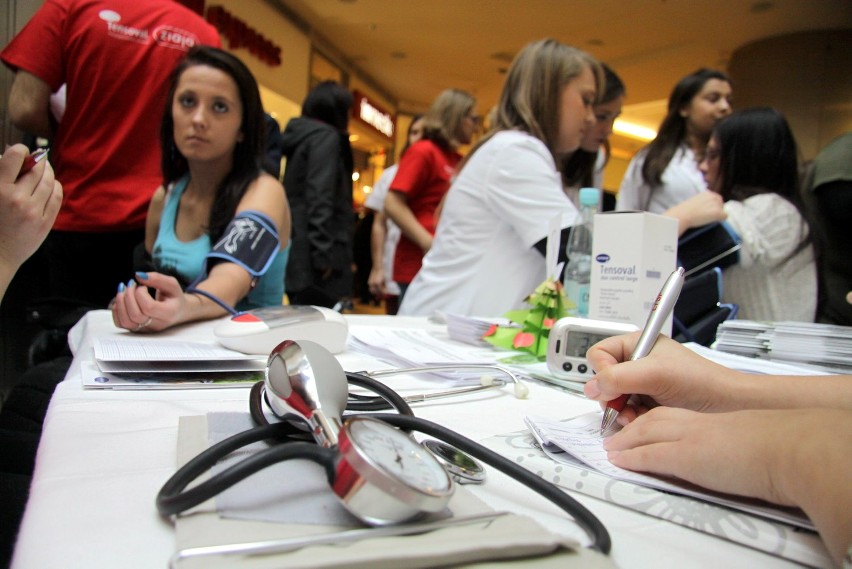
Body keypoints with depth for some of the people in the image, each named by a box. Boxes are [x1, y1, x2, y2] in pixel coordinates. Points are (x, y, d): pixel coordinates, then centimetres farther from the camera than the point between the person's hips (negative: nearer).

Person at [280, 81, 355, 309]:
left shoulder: (298, 136, 21)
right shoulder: (327, 136, -5)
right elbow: (320, 196, -17)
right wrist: (324, 253, -21)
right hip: (311, 252, -9)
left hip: (296, 253, 9)